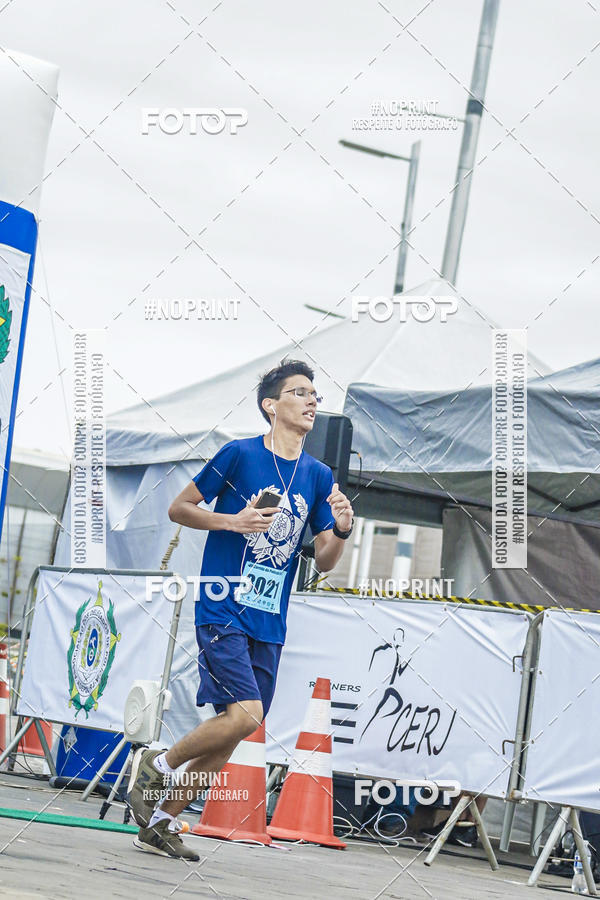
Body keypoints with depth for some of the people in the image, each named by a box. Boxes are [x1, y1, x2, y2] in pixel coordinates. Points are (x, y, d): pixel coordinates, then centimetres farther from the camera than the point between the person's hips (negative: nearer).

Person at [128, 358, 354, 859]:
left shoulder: (319, 477, 11)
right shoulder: (239, 454, -4)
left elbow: (323, 562, 12)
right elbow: (179, 509, 3)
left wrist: (342, 531, -9)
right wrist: (233, 521, -13)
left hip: (270, 624, 6)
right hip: (223, 608, -6)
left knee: (231, 733, 4)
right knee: (244, 714, -21)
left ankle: (161, 822, 16)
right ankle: (156, 766, 2)